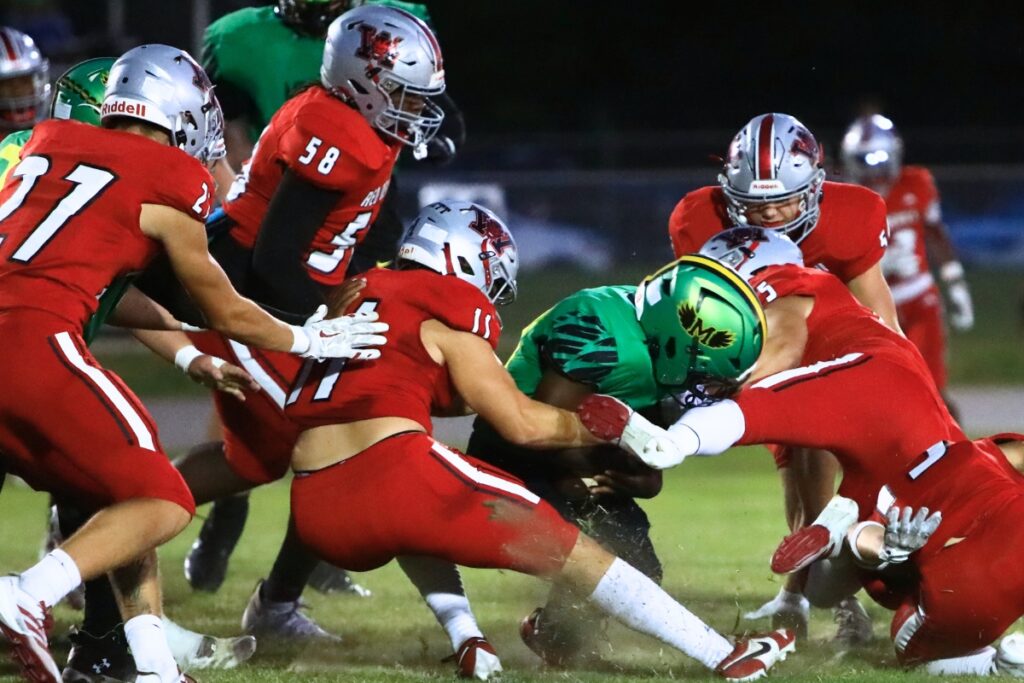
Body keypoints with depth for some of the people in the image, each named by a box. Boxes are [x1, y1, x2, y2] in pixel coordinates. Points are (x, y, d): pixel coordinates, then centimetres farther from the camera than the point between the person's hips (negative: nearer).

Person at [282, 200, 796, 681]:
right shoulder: (451, 307, 4)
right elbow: (523, 425, 4)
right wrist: (612, 428, 17)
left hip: (316, 515, 6)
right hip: (394, 476, -6)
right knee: (570, 554, 6)